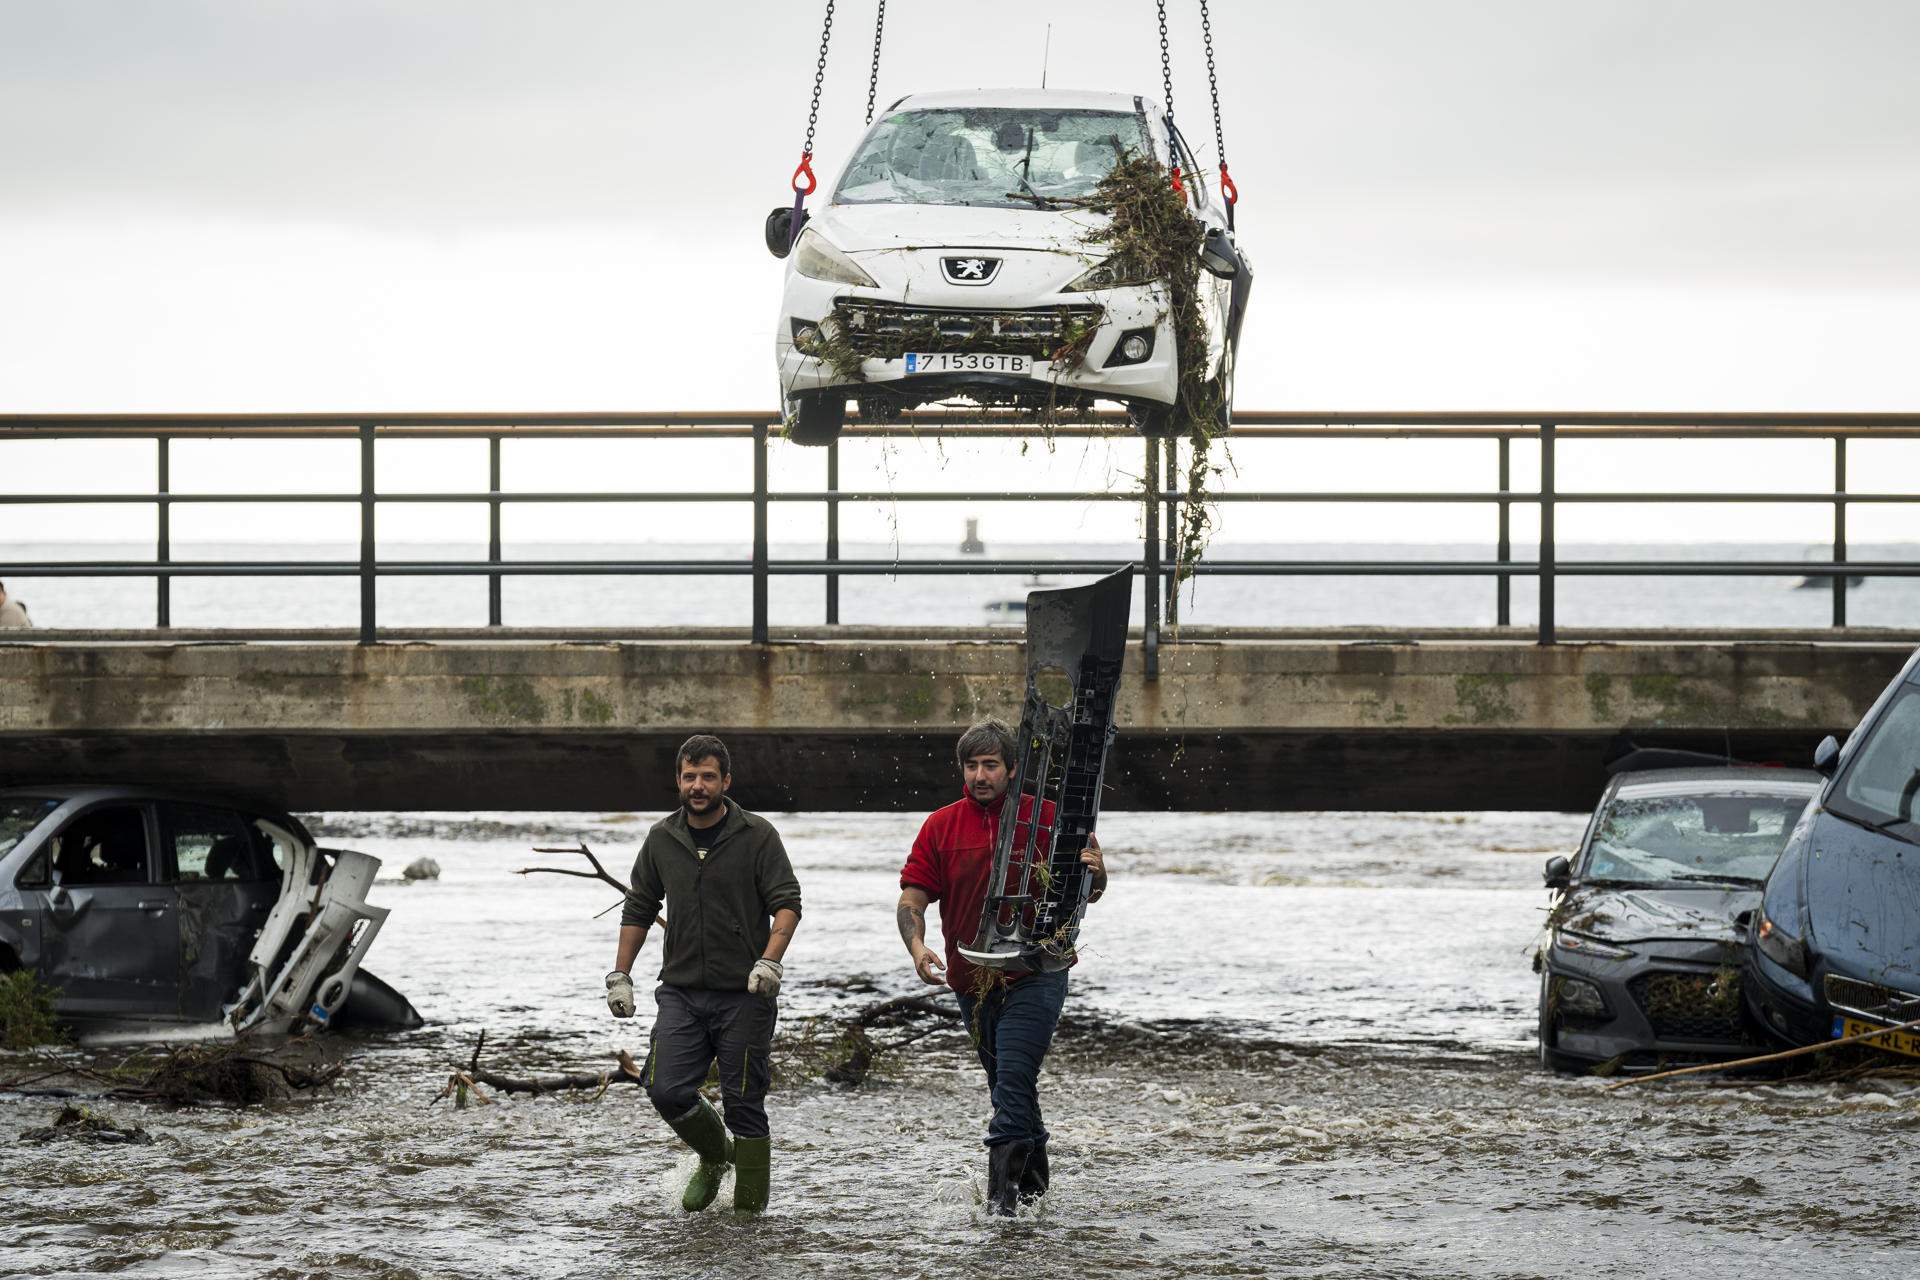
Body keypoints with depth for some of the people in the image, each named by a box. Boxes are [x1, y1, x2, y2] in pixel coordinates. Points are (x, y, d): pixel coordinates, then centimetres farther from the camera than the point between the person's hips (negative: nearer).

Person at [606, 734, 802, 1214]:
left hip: (744, 995, -3)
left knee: (744, 1103, -2)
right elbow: (638, 909, 17)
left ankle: (749, 1207, 7)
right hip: (681, 992, 3)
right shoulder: (662, 839, 8)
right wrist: (620, 976, 11)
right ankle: (715, 1155, 21)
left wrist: (769, 960, -23)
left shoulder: (757, 835, -3)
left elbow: (787, 903, -7)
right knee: (667, 1090, -8)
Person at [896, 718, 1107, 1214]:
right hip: (973, 981, 4)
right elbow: (912, 899, 0)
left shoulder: (1047, 818, -1)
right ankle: (1033, 1177, 34)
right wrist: (917, 946, -20)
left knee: (1013, 1080, -18)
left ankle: (1002, 1185, -20)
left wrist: (1096, 873, -20)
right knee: (1010, 1085, 16)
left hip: (1036, 976, -4)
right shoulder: (940, 827, 4)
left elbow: (1088, 895, 4)